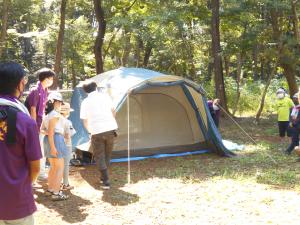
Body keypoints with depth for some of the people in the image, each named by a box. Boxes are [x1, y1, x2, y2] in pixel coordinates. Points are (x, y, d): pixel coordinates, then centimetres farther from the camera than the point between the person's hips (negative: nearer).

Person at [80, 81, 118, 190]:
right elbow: (113, 111, 13)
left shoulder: (85, 102, 4)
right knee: (107, 154, 18)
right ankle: (104, 178, 28)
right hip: (110, 129, 2)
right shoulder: (105, 96, 8)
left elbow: (85, 121, 6)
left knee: (99, 157, 8)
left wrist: (90, 131, 24)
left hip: (97, 132, -2)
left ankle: (106, 181, -1)